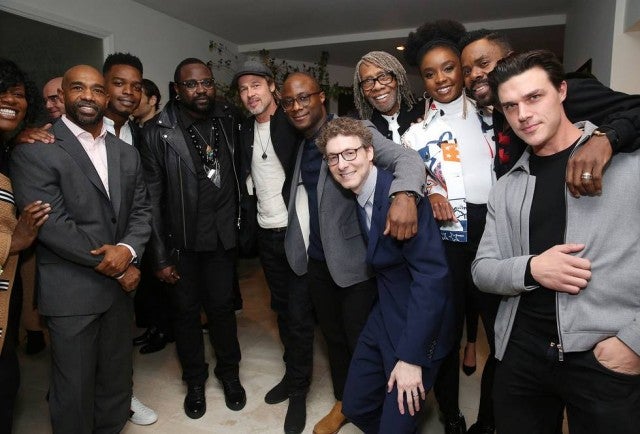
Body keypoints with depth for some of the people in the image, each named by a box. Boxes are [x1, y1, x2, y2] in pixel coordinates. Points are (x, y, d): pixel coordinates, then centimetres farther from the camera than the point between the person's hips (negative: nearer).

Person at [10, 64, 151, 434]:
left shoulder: (127, 154, 10)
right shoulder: (35, 150, -8)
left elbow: (141, 210, 6)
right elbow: (51, 223, -16)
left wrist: (127, 250, -15)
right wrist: (113, 265, -14)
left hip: (120, 285, 5)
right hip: (71, 291, -5)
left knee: (117, 380, 19)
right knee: (75, 387, 12)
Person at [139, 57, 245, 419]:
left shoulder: (228, 122, 0)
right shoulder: (158, 132, -9)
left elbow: (238, 173, 7)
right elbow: (152, 198, -9)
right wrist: (160, 257, -9)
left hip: (222, 236, 2)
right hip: (180, 241, -1)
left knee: (222, 307, 14)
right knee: (186, 311, 14)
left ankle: (229, 372, 37)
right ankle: (195, 379, 36)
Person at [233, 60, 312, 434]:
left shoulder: (294, 124, -8)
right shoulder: (246, 131, 10)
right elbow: (247, 182, 13)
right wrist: (248, 227, 7)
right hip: (266, 233, 6)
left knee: (299, 314, 1)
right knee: (283, 308, 16)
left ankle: (298, 390, 17)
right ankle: (294, 373, 33)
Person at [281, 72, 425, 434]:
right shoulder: (299, 144, 9)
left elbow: (406, 157, -25)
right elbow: (298, 196, 13)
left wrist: (405, 195, -45)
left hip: (353, 260, -5)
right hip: (315, 261, 6)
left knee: (363, 341, 9)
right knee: (334, 336, 21)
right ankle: (343, 403, 42)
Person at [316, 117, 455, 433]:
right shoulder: (355, 197, 3)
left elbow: (431, 275, -25)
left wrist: (411, 357, -22)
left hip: (419, 323, -7)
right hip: (383, 316, 7)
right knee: (355, 407, 16)